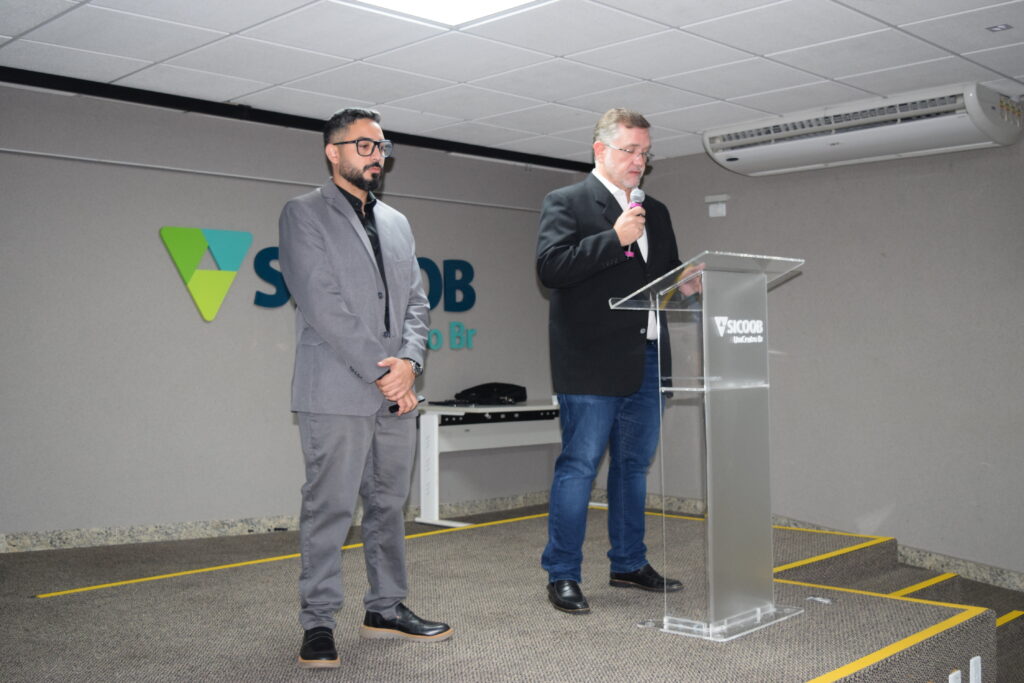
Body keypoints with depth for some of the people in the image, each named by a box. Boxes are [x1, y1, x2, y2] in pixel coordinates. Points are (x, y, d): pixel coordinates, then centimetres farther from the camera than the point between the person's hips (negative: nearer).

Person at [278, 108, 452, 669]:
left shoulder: (396, 223, 20)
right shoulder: (303, 214, 0)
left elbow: (416, 300, 14)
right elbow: (321, 303, -11)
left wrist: (409, 361, -5)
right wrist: (381, 372, -14)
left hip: (395, 391, 6)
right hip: (336, 391, -6)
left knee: (389, 505, 12)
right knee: (328, 509, -3)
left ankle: (386, 609, 24)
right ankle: (318, 624, 6)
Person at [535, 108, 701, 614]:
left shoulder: (656, 212, 19)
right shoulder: (565, 203, -1)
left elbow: (668, 272, 24)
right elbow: (550, 267, -15)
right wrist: (614, 238, -19)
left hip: (647, 360, 7)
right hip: (593, 363, -7)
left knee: (634, 465, 15)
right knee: (579, 466, -3)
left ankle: (629, 564, 28)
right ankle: (562, 576, 6)